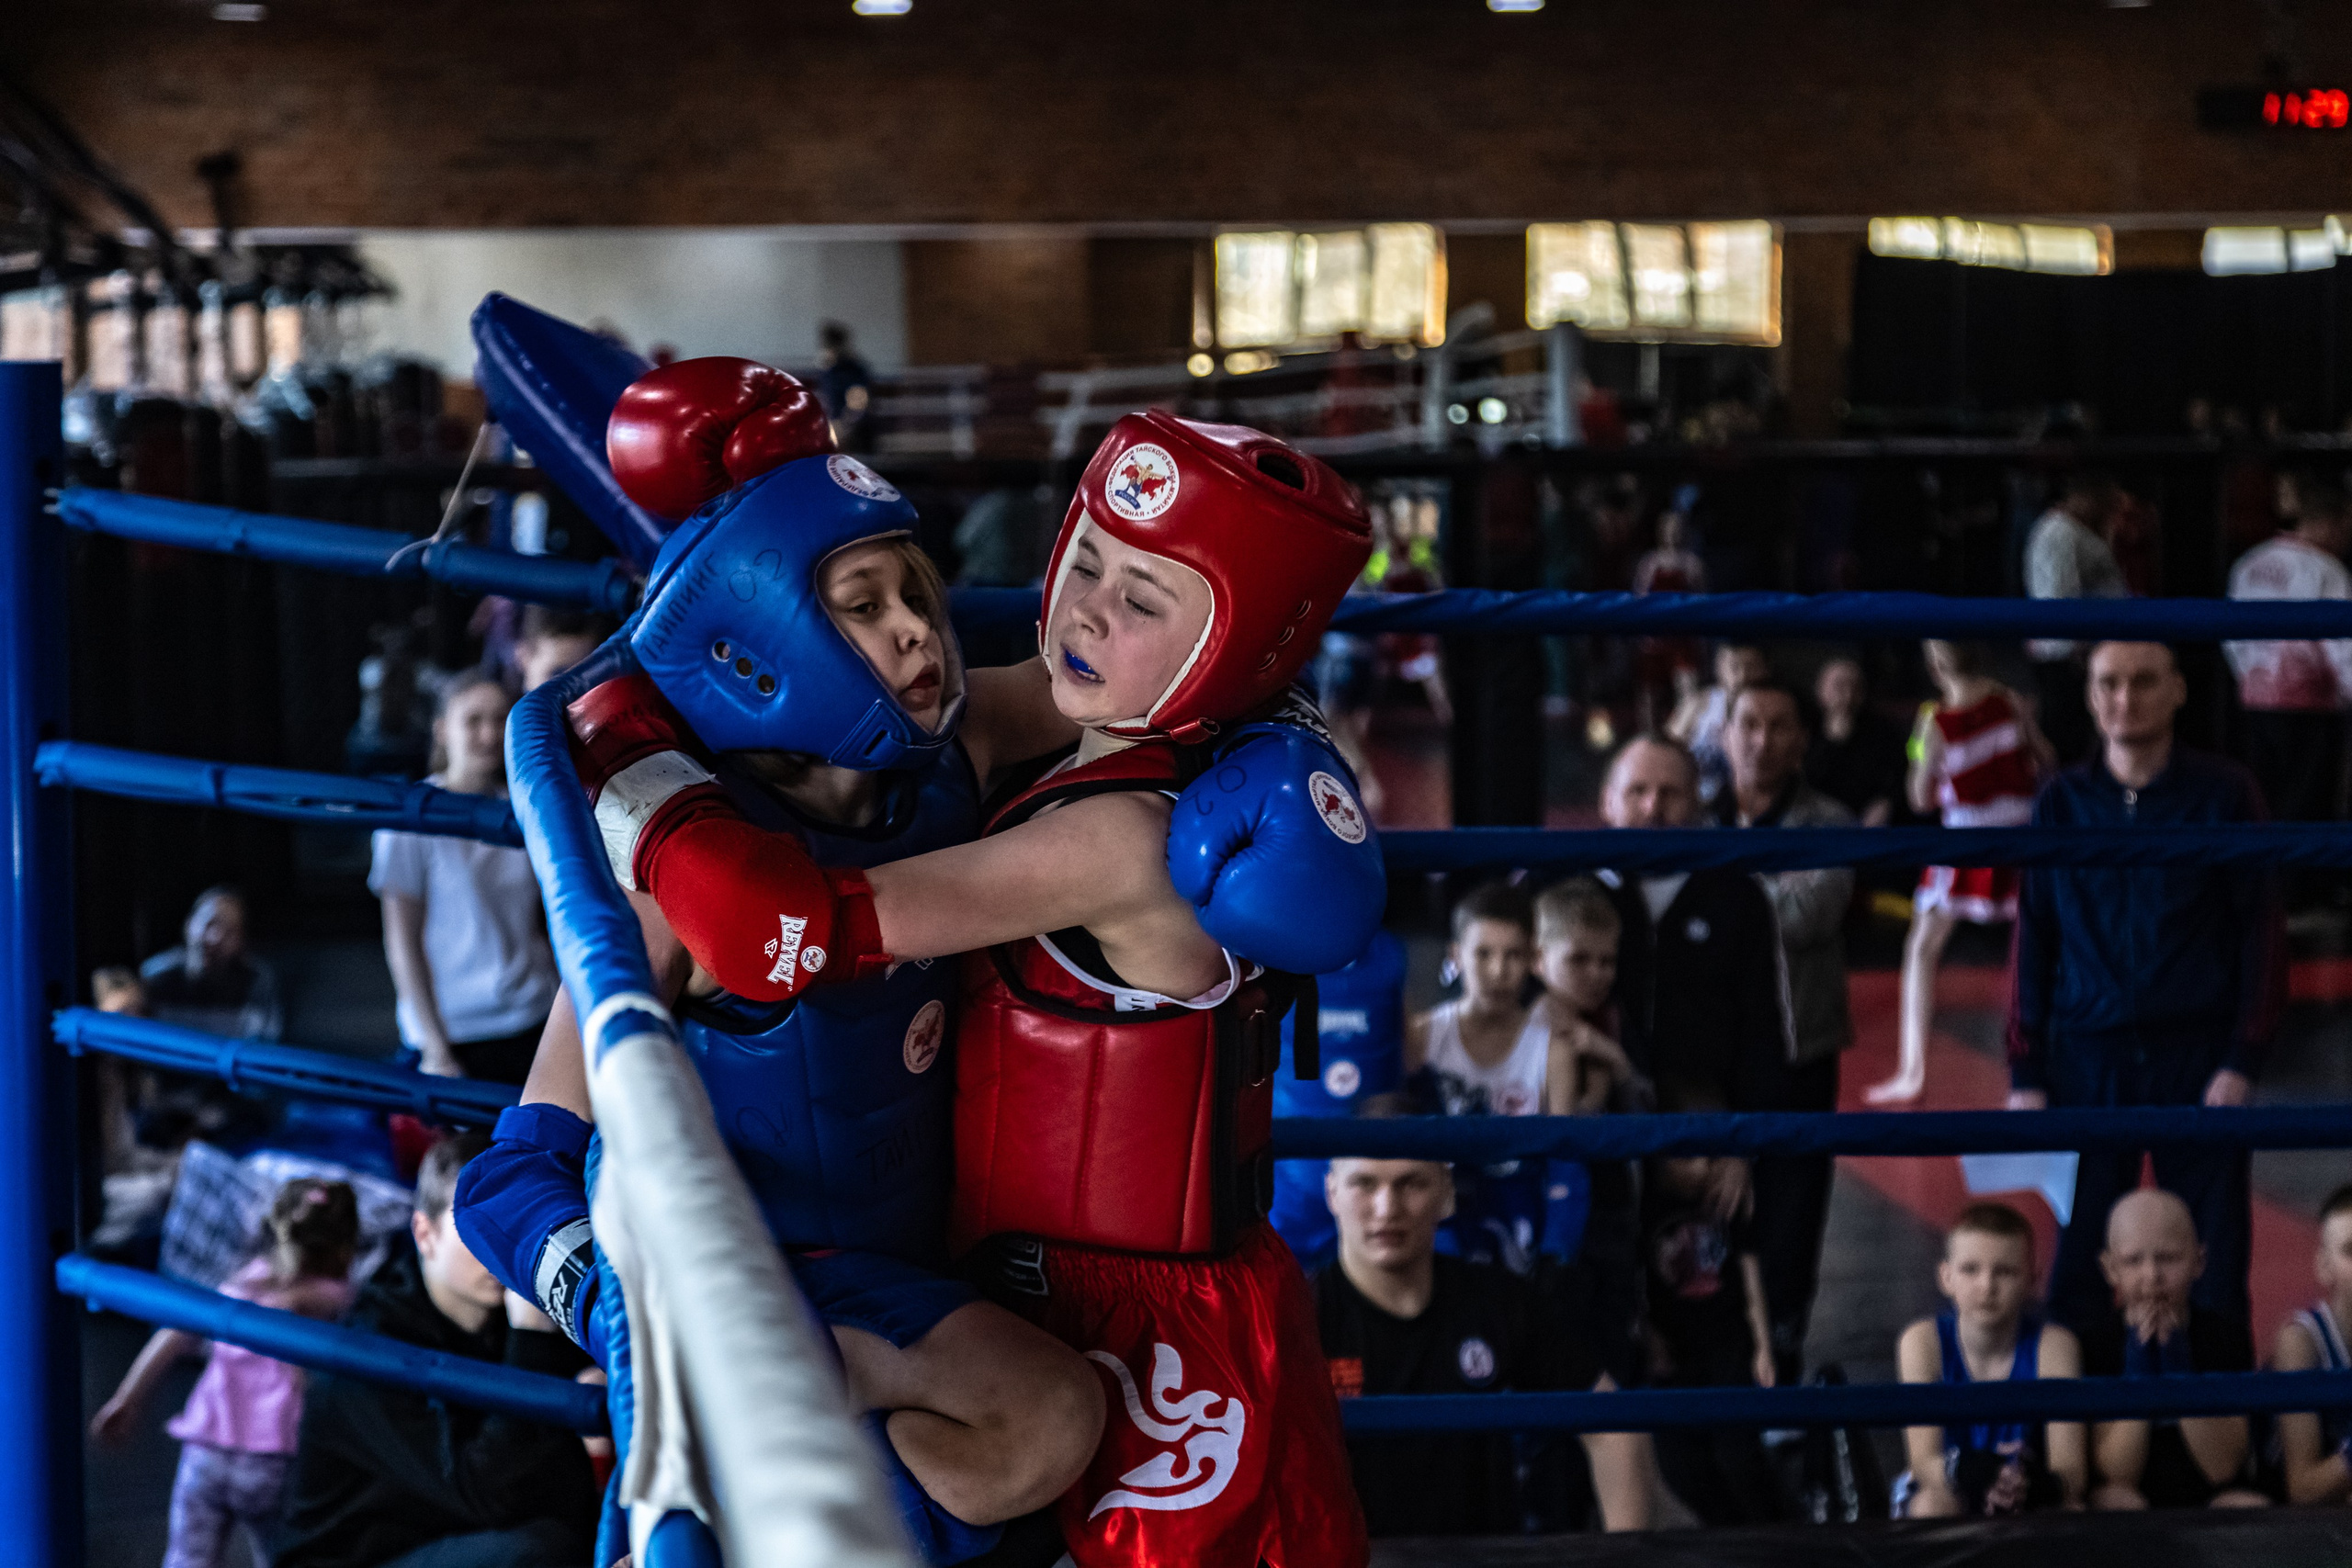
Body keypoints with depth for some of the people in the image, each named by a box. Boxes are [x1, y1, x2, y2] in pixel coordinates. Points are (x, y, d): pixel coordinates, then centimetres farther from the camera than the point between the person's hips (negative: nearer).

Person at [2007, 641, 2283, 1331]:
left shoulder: (2222, 794, 2)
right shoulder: (2062, 803, 7)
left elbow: (2261, 934, 2)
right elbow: (2033, 944, 8)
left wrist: (2242, 1061, -6)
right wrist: (2025, 1076, 3)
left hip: (2198, 1057, -1)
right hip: (2086, 1060, 1)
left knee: (2212, 1263, 0)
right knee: (2078, 1266, 1)